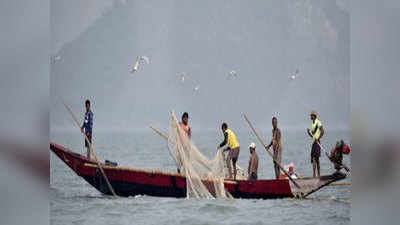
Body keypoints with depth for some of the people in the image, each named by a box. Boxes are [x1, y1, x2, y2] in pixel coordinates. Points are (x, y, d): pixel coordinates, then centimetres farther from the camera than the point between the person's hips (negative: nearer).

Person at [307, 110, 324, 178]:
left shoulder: (318, 122, -7)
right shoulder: (313, 124, 21)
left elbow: (322, 131, -16)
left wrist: (318, 138, -23)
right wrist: (309, 132, 7)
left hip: (317, 142, -10)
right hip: (314, 142, 10)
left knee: (314, 158, -16)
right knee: (316, 159, 12)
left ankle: (314, 174, -22)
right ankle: (318, 174, 17)